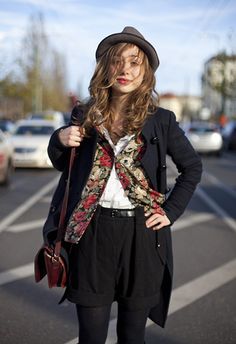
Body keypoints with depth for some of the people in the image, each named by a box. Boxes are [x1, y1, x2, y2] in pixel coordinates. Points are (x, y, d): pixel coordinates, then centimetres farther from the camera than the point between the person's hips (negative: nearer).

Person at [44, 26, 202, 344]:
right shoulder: (86, 115, 4)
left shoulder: (160, 121, 1)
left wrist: (171, 211, 1)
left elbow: (192, 167, 11)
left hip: (142, 233, 0)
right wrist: (60, 141, -5)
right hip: (92, 232, 1)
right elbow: (62, 165, 16)